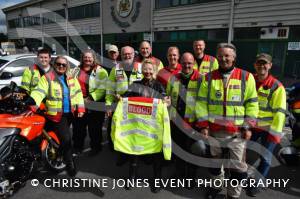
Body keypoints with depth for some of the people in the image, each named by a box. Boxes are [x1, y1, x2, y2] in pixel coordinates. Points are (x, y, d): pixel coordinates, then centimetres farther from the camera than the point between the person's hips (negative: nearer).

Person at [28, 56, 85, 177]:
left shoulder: (71, 78, 8)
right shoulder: (47, 78, -8)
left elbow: (78, 93, 9)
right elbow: (39, 92, -22)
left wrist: (80, 108, 0)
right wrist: (32, 105, -39)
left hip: (70, 113, 6)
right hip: (56, 115, -5)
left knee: (63, 137, 22)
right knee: (66, 139, -9)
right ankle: (70, 164, 6)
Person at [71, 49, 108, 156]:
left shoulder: (100, 71, -5)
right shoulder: (77, 70, 14)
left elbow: (102, 88, -14)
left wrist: (90, 98, -20)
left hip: (94, 104, -5)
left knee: (94, 127, 4)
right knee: (78, 126, 14)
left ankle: (95, 147, 22)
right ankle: (77, 147, 31)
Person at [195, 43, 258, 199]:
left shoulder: (246, 77, -1)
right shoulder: (208, 78, 1)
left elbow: (251, 103, 1)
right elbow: (201, 103, 0)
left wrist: (248, 126, -4)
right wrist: (203, 125, -5)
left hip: (237, 132, -1)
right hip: (214, 131, 2)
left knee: (237, 167, 10)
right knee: (214, 163, 19)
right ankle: (216, 186, 44)